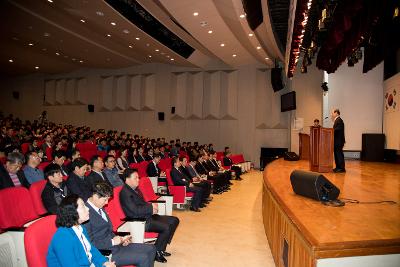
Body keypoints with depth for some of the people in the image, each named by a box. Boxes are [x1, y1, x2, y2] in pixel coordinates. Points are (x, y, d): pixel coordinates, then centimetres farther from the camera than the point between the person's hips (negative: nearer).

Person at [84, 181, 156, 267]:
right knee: (143, 258, -20)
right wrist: (112, 242, -18)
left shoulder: (99, 208, 9)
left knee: (151, 249, 5)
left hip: (115, 245, 9)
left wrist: (120, 239, 4)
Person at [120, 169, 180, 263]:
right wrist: (151, 207, -13)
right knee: (166, 227, -24)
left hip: (147, 216, 10)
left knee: (174, 220, 5)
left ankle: (161, 249, 11)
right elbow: (135, 210, -24)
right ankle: (156, 252, -3)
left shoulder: (135, 188, 12)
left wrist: (152, 206, -1)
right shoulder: (125, 192, -17)